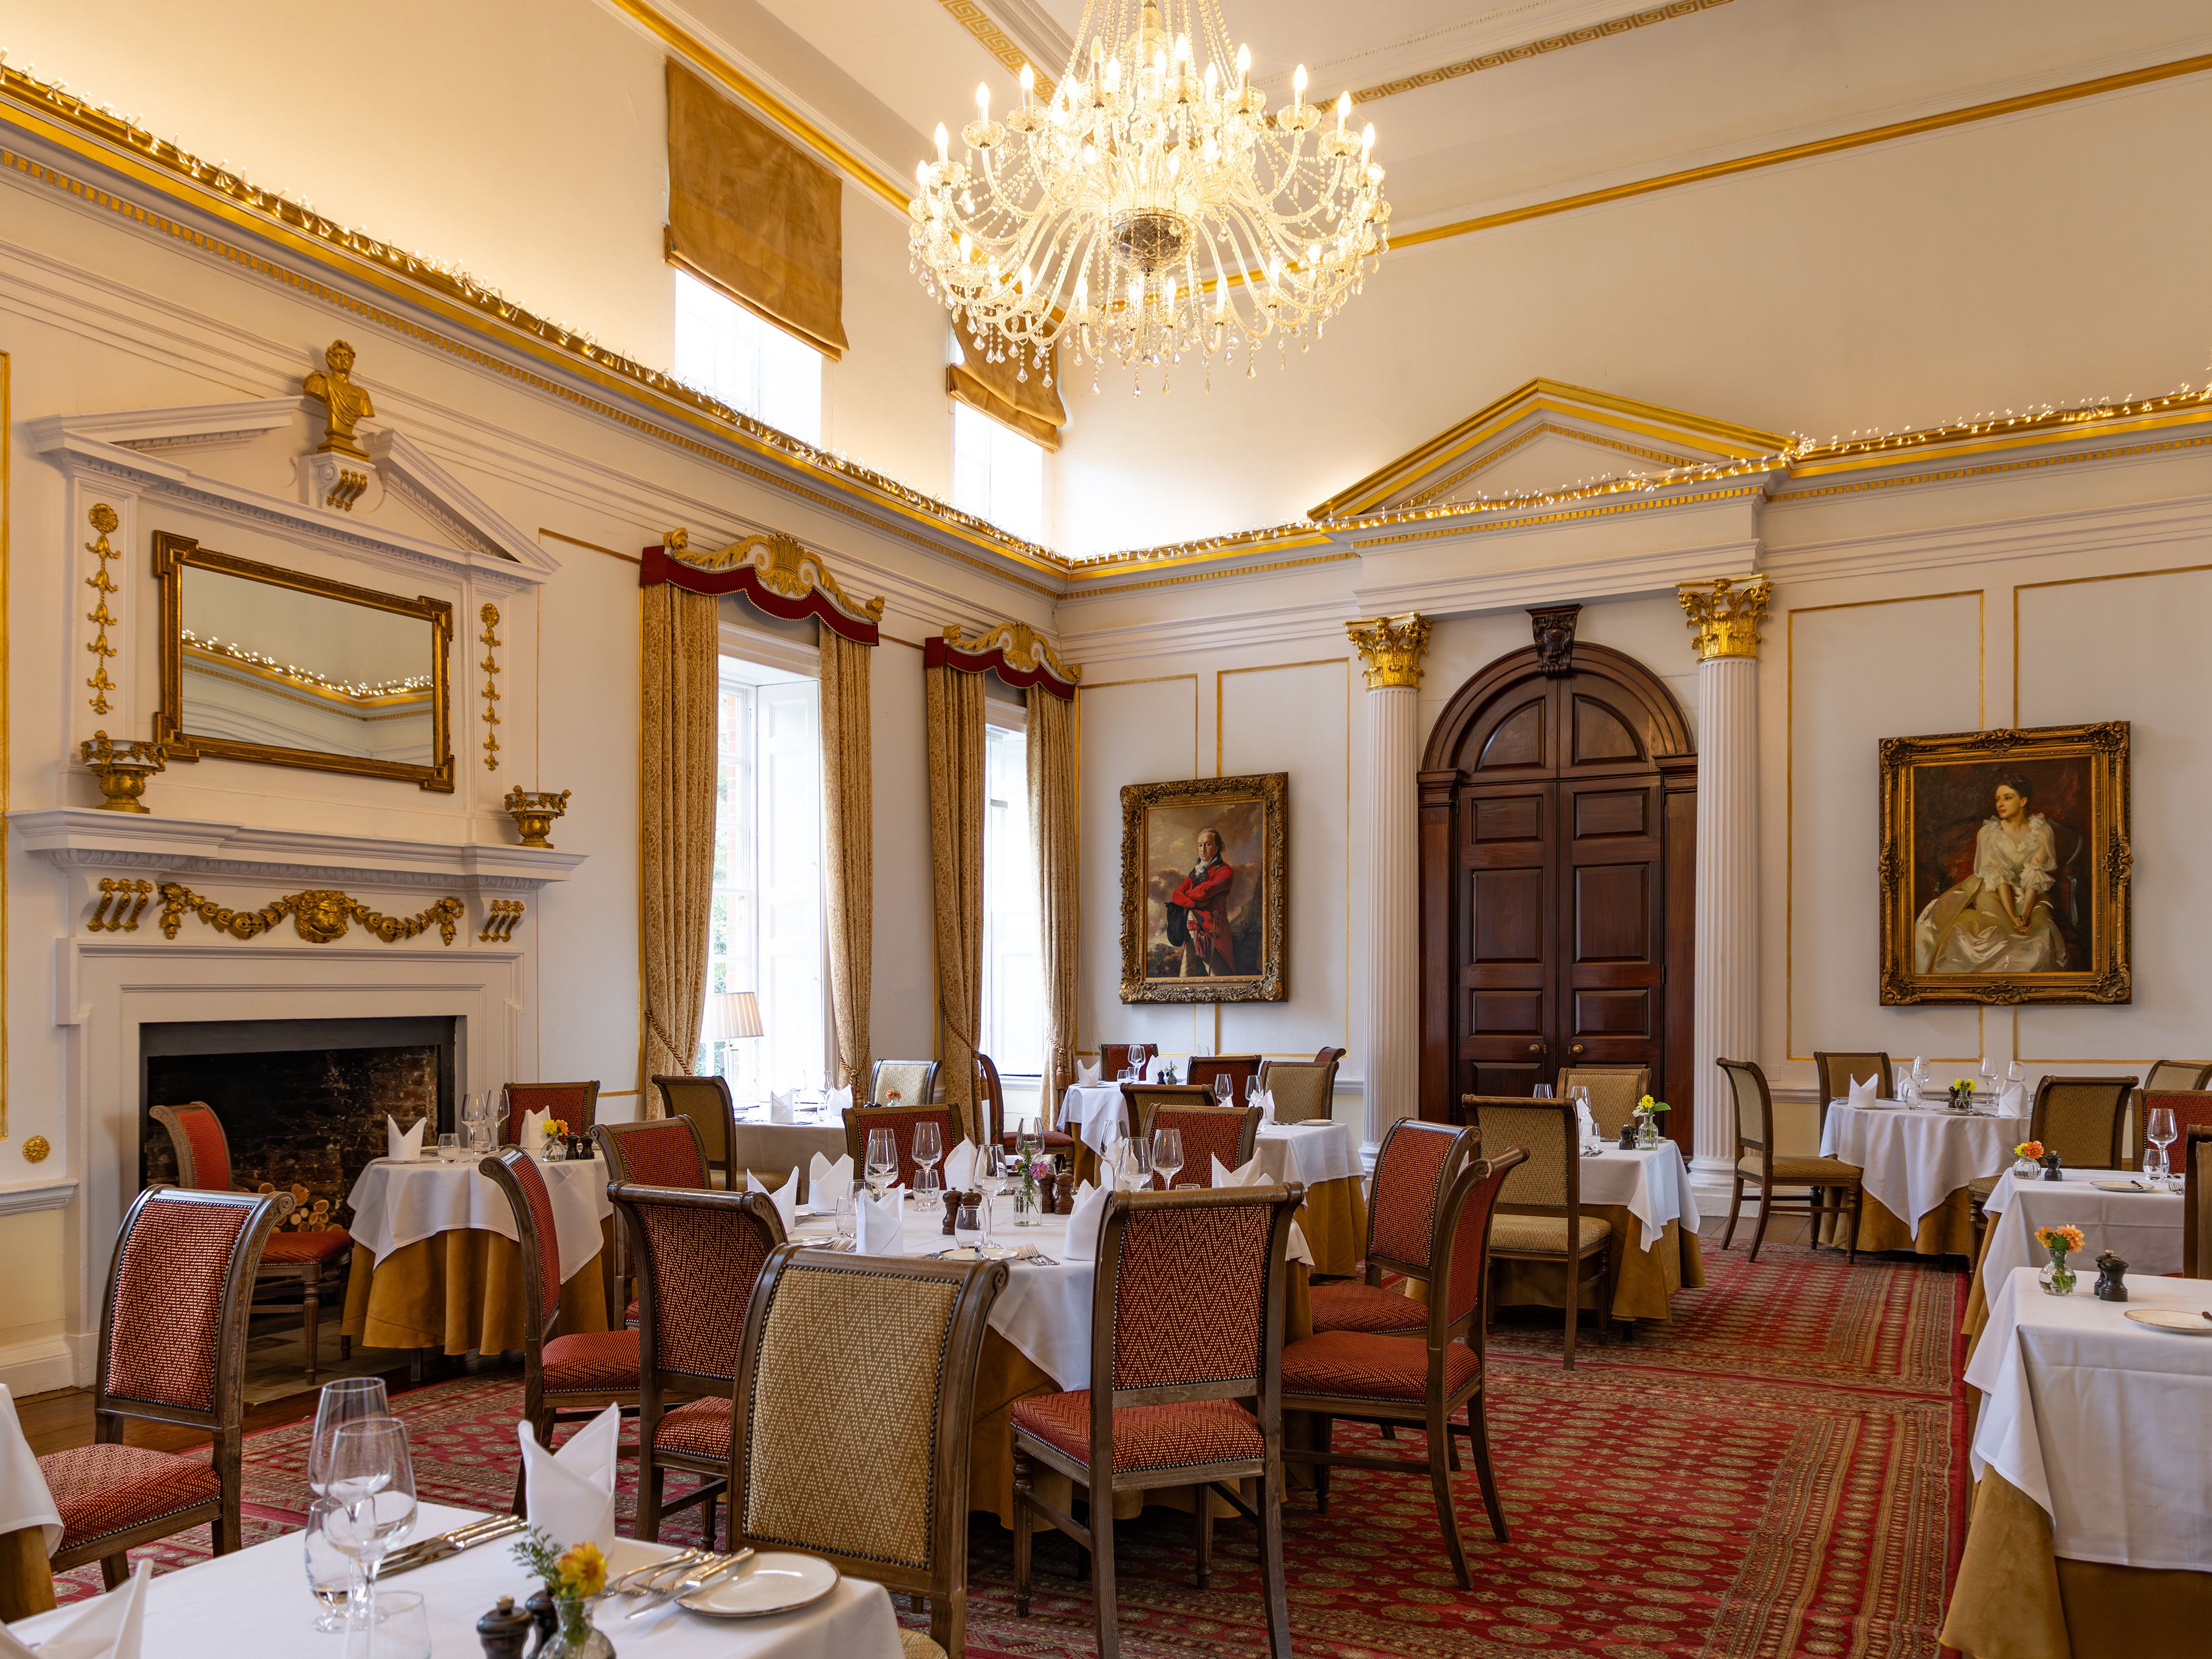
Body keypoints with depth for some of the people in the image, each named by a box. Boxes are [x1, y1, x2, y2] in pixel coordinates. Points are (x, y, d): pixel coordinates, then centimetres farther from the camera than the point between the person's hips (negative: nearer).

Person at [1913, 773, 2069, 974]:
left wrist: (2024, 914, -24)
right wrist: (2012, 917, -24)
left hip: (2030, 898, 1)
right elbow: (1997, 876, -13)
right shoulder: (1988, 833, -4)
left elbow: (2035, 876, -11)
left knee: (2040, 941, -24)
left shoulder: (2041, 831, -1)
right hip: (1993, 896, -1)